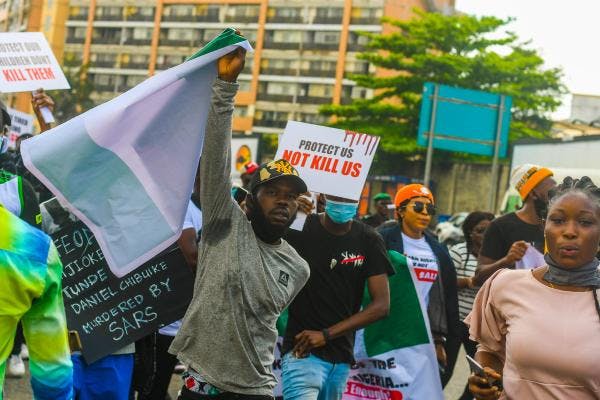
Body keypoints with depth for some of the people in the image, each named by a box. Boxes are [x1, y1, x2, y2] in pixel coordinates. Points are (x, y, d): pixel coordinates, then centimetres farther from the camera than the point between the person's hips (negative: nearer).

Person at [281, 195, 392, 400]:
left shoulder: (368, 240, 2)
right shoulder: (299, 229, -5)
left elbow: (382, 304, -1)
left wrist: (326, 334, -9)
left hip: (342, 357, 4)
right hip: (302, 352, -4)